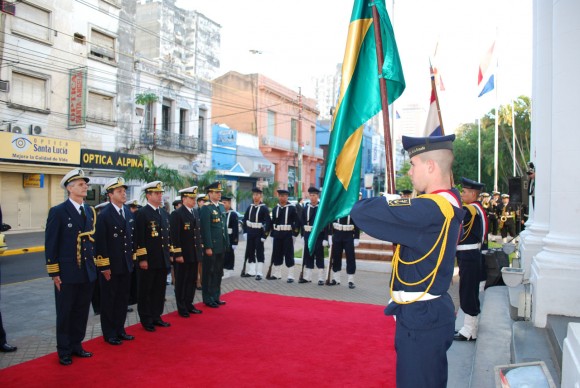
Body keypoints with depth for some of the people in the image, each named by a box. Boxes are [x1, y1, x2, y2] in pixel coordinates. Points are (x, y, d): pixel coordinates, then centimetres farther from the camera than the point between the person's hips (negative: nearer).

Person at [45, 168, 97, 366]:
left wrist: (94, 265, 9)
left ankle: (76, 345, 31)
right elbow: (50, 244, -9)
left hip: (87, 273, 5)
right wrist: (54, 273, -11)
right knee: (65, 313, 9)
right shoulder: (58, 212, -9)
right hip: (67, 274, -5)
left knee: (81, 312, 15)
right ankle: (64, 351, 24)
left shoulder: (90, 211, 8)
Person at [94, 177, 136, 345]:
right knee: (109, 300, 8)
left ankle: (119, 330, 29)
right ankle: (109, 333, 21)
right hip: (110, 266, -6)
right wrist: (104, 267, -16)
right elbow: (100, 243, -15)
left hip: (126, 265, 6)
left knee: (123, 299, 15)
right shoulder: (104, 215, -13)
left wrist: (132, 256, 9)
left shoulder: (129, 213, 6)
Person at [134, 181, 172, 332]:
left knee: (160, 290, 13)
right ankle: (146, 320, 17)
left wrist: (170, 253, 13)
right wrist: (142, 258, -16)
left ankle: (156, 316, 26)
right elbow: (139, 238, -14)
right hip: (148, 260, -7)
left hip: (163, 259, 7)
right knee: (145, 291, 6)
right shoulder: (142, 213, -9)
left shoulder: (164, 213, 12)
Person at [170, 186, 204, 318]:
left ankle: (189, 304, 26)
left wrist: (200, 248, 13)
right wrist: (178, 254, -18)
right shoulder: (177, 213, -11)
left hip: (194, 253, 7)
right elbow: (175, 236, -15)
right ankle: (182, 308, 16)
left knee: (192, 280, 14)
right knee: (181, 282, 5)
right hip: (183, 254, -7)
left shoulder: (195, 212, 11)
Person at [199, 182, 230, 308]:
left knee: (218, 273, 15)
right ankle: (208, 299, 17)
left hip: (221, 246, 7)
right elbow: (205, 229, -15)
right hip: (211, 246, -7)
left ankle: (216, 297, 27)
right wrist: (208, 247, -17)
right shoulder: (206, 208, -11)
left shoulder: (221, 206, 12)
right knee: (209, 273, 5)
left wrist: (227, 243, 13)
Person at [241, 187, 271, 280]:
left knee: (259, 252, 0)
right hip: (250, 233, 6)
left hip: (259, 233, -6)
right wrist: (245, 231, 7)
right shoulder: (250, 207, 9)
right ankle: (251, 271, 22)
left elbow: (268, 222, -13)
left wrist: (265, 235, -17)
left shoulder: (264, 208, -9)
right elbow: (245, 219, 14)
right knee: (250, 252, 11)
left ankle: (260, 273, 4)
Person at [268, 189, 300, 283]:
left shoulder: (292, 208, -4)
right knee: (276, 254, 11)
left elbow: (297, 221, -6)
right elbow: (273, 222, 13)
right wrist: (272, 234, 10)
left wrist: (295, 233, -12)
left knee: (289, 255, -1)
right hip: (277, 235, 5)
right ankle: (277, 274, 23)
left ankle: (291, 276, 4)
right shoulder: (275, 209, 10)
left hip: (288, 234, -5)